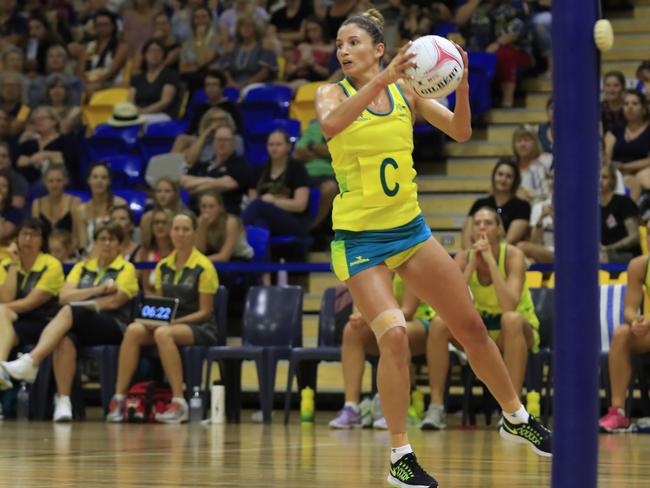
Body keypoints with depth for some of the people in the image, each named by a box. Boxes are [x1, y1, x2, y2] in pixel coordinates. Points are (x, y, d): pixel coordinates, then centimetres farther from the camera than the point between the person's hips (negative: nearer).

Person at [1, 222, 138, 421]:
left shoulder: (126, 269, 11)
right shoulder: (82, 267, 23)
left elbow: (114, 301, -5)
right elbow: (64, 296, 6)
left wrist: (80, 303, -1)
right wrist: (99, 289, -5)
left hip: (113, 328, -3)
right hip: (80, 328, 3)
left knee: (70, 312, -35)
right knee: (66, 339, -37)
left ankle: (31, 361, -49)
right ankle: (63, 400, -41)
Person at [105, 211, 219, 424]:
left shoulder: (203, 267, -5)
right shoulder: (163, 266, 11)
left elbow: (204, 312, -6)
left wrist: (174, 321, -18)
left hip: (199, 328, -5)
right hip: (167, 323, 5)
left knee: (163, 333, -38)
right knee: (133, 330, -27)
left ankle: (179, 403, -37)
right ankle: (118, 398, -29)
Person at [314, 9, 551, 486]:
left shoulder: (406, 91, 2)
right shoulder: (333, 92, -7)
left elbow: (460, 132, -5)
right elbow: (331, 125, -31)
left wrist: (461, 84, -23)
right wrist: (383, 79, -41)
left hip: (410, 228, 4)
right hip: (359, 237, -4)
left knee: (473, 327, 11)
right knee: (394, 335, -23)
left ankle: (516, 418, 32)